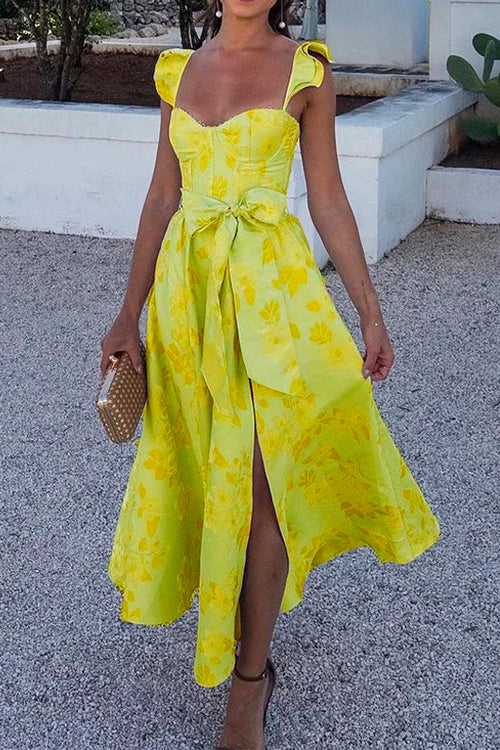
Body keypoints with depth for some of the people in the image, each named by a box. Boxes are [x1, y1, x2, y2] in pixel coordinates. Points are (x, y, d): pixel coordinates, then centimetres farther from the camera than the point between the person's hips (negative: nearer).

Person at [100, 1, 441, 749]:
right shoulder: (180, 70, 8)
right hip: (187, 283, 4)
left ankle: (250, 678, 11)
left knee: (259, 481, -4)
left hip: (271, 284, -4)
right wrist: (129, 314, 7)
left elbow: (328, 198, 0)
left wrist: (371, 314, -2)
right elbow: (162, 196, 9)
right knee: (207, 465, 15)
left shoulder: (307, 69, -1)